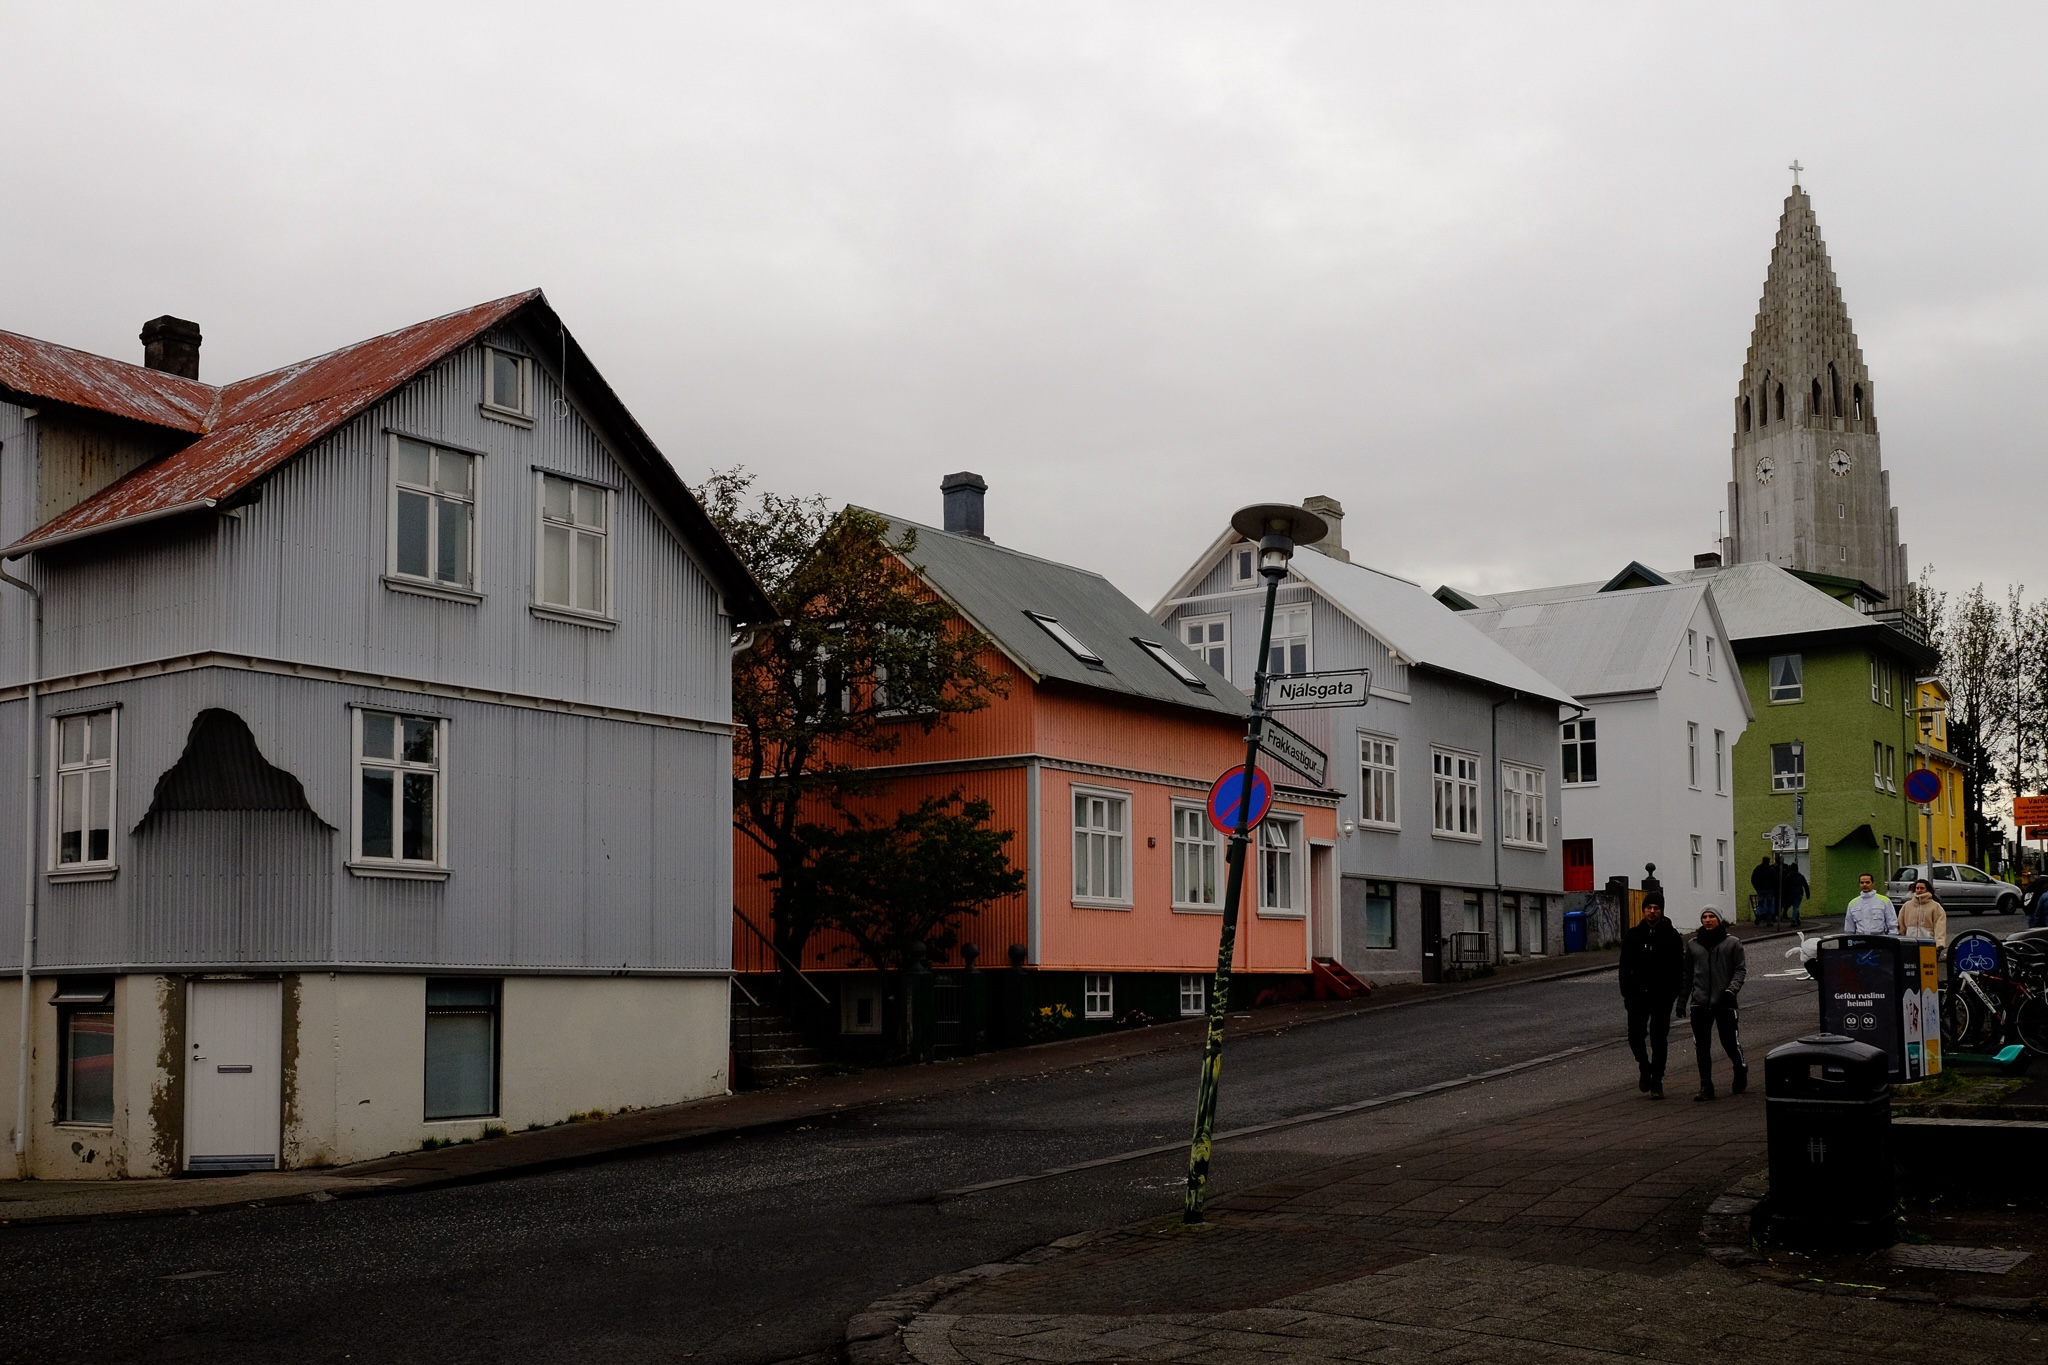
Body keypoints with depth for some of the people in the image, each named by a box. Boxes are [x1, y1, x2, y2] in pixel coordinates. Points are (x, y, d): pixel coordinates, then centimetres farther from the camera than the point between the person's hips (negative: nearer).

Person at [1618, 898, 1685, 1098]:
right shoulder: (1632, 936, 7)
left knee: (1659, 1040, 2)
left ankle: (1656, 1081, 10)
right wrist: (1626, 993, 1)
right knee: (1635, 1036, -4)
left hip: (1661, 997, -2)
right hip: (1638, 996, 2)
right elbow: (1625, 967, 9)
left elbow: (1679, 968, 1)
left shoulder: (1671, 936, 1)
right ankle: (1645, 1068, 22)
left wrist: (1673, 994, -8)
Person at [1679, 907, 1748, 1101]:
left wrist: (1732, 988, -17)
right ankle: (1706, 1086, 7)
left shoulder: (1732, 943, 2)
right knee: (1702, 1047, 1)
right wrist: (1681, 1002, 13)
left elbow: (1740, 969, 0)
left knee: (1729, 1042, 1)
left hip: (1725, 1003, -3)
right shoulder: (1693, 945, 10)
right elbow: (1687, 975, 15)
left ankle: (1740, 1071, 32)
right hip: (1700, 1004, 3)